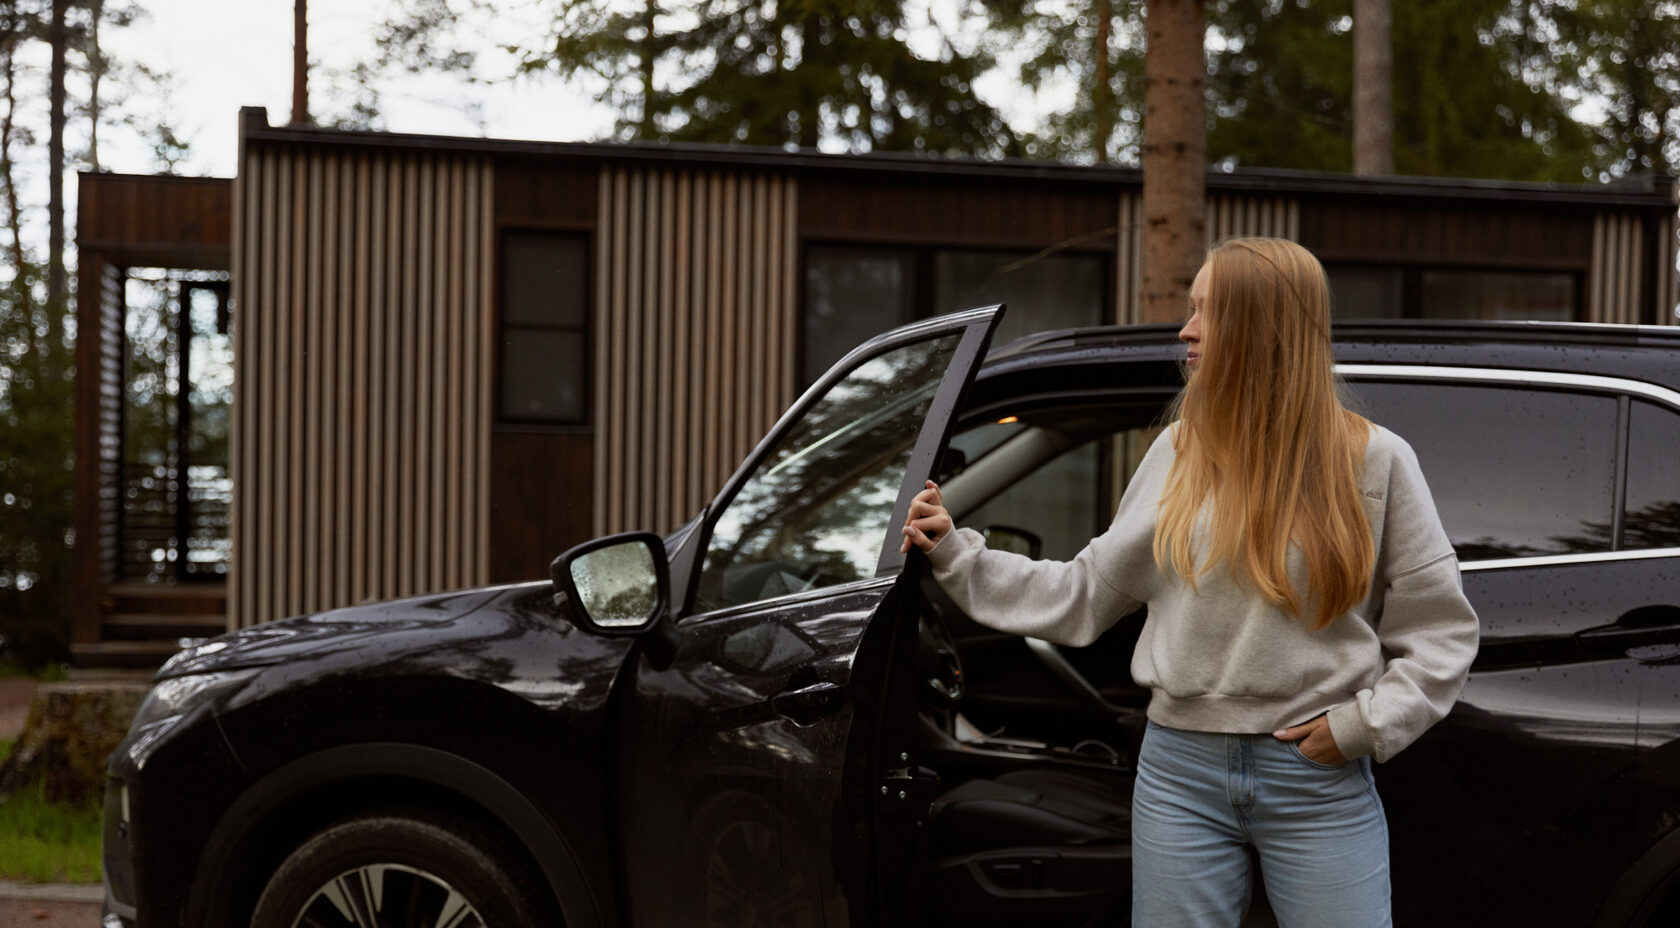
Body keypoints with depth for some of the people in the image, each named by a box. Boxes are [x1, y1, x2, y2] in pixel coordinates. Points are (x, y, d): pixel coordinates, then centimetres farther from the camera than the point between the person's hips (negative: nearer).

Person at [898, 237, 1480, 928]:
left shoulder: (1373, 460, -3)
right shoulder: (1179, 453, 5)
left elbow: (1440, 629, 1)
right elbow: (1086, 596, 10)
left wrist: (1364, 725, -9)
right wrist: (956, 557, 7)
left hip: (1321, 785, -2)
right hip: (1181, 774, 3)